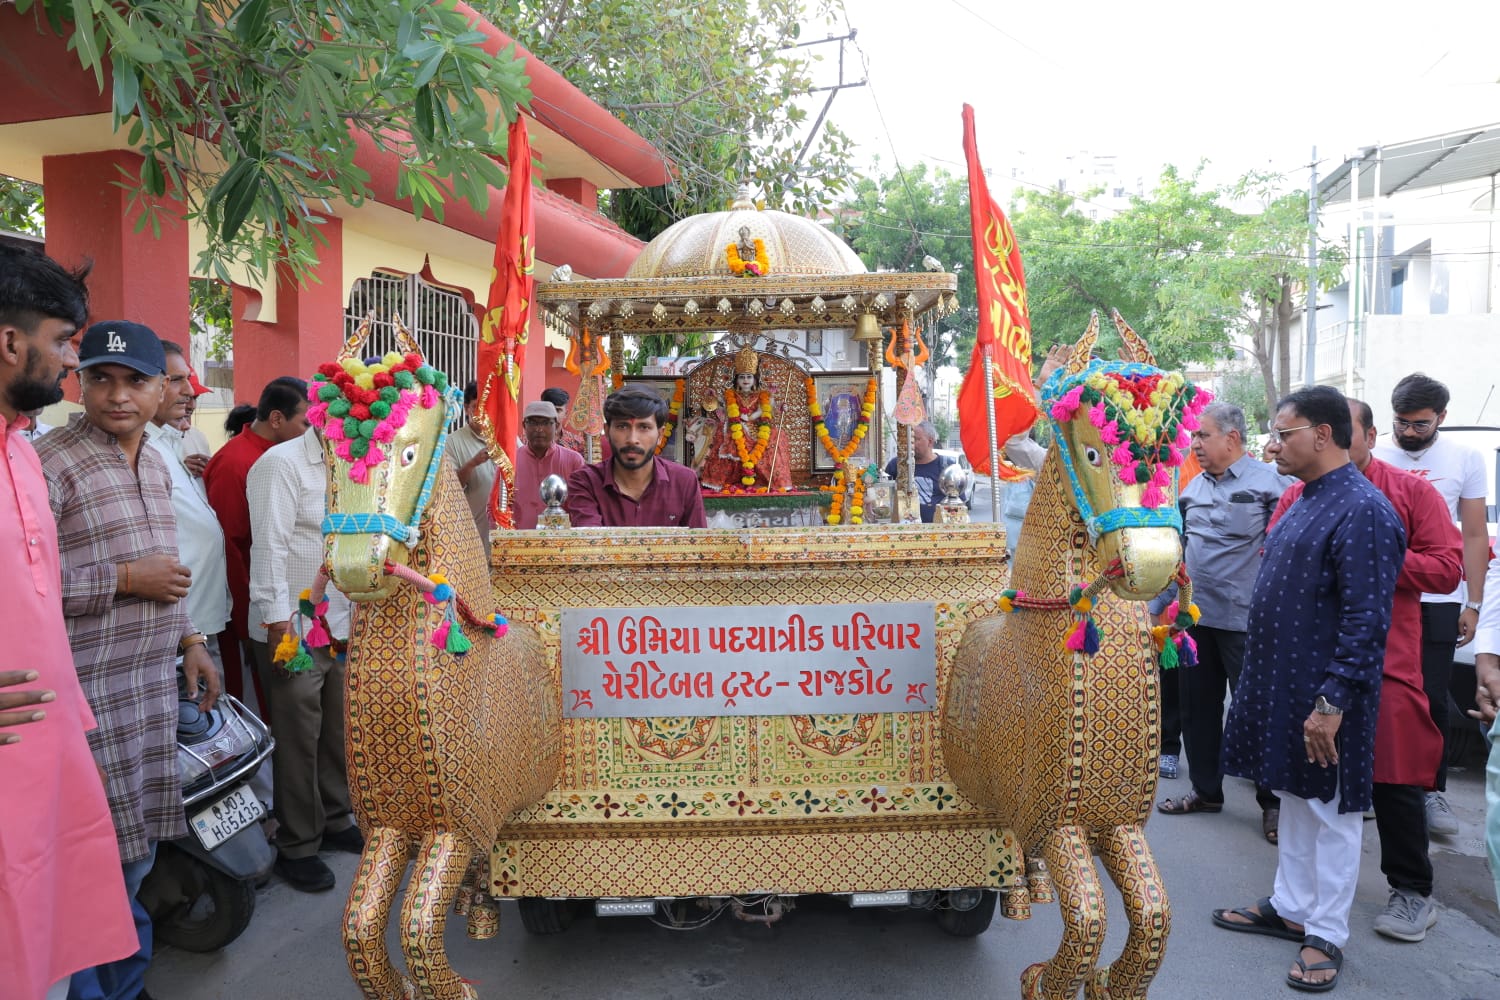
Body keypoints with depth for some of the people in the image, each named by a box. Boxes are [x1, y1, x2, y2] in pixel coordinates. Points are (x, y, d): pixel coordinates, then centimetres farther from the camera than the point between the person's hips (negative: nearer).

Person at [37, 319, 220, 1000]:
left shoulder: (155, 466, 13)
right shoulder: (50, 463, -12)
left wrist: (189, 640, 18)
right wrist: (125, 578, -18)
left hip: (154, 683, 7)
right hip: (88, 689, -7)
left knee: (137, 854, 17)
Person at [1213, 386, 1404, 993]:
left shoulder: (1363, 512, -20)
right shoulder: (1307, 500, 10)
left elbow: (1366, 623, -23)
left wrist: (1333, 702, -23)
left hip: (1323, 699, -9)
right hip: (1282, 687, 9)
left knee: (1330, 814, 6)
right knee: (1294, 801, 19)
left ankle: (1326, 936, 20)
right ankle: (1289, 908, 33)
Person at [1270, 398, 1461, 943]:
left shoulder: (1412, 493, -1)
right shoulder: (1298, 495, 7)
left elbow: (1448, 566, -7)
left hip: (1386, 662, -3)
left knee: (1393, 776, 1)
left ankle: (1413, 891, 19)